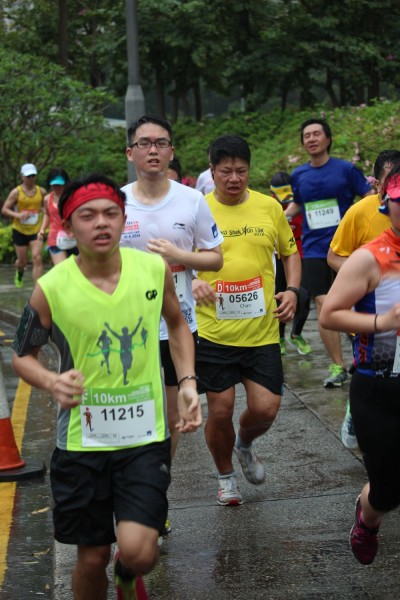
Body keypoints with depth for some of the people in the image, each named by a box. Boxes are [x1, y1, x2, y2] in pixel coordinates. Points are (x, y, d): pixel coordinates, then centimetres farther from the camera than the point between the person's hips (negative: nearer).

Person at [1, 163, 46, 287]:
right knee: (22, 261, 9)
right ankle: (20, 272, 46)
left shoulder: (41, 192, 1)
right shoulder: (16, 192, -6)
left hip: (36, 230, 1)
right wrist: (18, 215, -21)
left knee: (37, 258, -15)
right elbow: (4, 210, -5)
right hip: (19, 231, -1)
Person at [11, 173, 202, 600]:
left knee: (137, 552, -12)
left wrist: (187, 382, 1)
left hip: (145, 436, 1)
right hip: (82, 440, 0)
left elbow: (177, 325, 14)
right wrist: (52, 382, -20)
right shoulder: (51, 289, -13)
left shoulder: (154, 269, -6)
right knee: (92, 556, 9)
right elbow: (22, 356, 2)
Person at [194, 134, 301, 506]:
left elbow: (290, 252, 16)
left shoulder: (269, 207, 3)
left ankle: (245, 445, 34)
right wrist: (193, 282, -20)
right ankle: (225, 477, 31)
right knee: (220, 410, 4)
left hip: (261, 331, 2)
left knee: (265, 409, -2)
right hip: (214, 331, -1)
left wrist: (292, 290, -1)